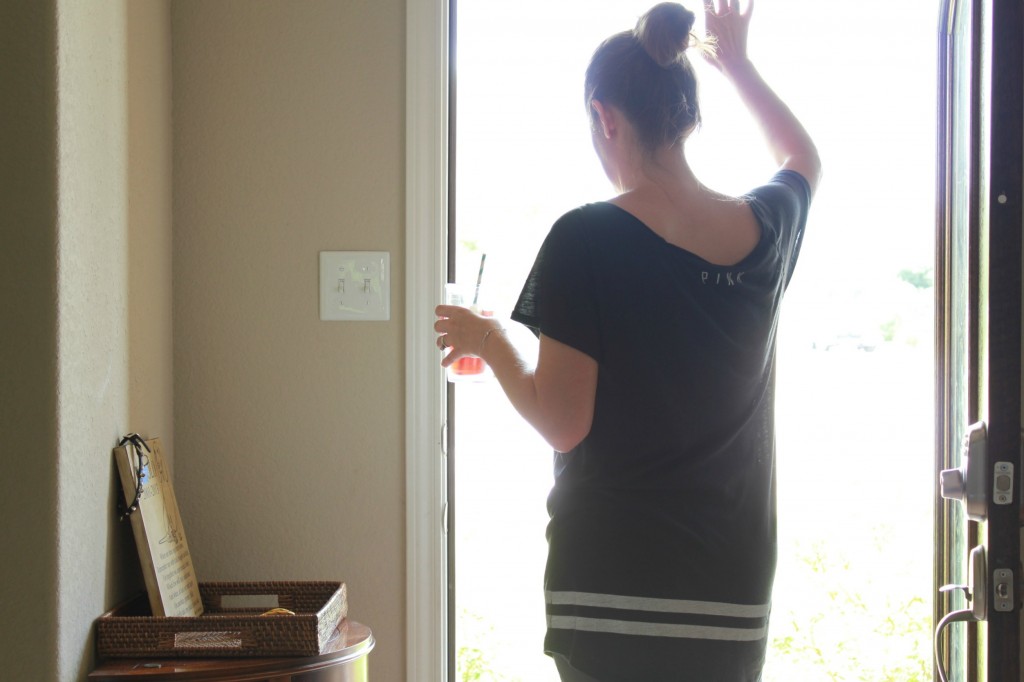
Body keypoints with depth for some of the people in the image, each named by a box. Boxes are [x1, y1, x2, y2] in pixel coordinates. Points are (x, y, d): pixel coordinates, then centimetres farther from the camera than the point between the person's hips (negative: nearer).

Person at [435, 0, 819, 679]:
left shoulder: (584, 240, -12)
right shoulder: (767, 228, 1)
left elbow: (563, 424, -11)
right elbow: (803, 156, 27)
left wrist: (491, 341, 4)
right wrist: (737, 62, 34)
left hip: (610, 585, -4)